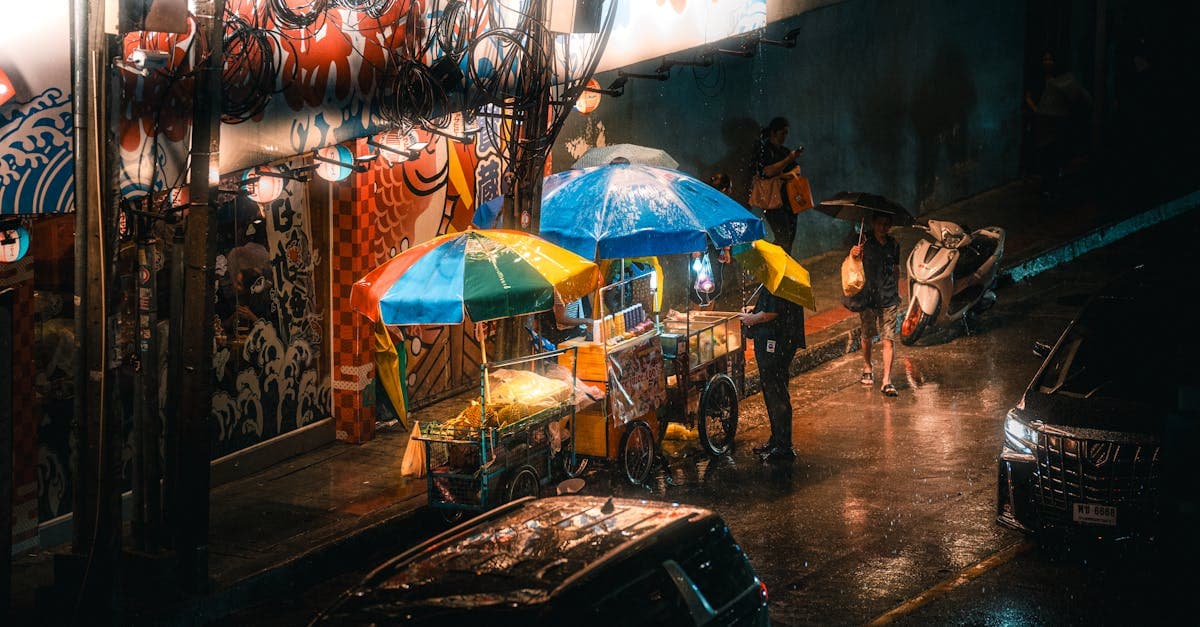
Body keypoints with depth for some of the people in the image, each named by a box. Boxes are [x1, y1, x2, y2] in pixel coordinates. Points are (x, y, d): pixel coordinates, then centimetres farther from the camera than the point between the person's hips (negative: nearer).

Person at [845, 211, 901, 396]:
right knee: (867, 336, 12)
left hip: (888, 298, 1)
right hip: (867, 296, -1)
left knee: (888, 339, -8)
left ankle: (886, 380, -10)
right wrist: (853, 254, -27)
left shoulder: (893, 245, 9)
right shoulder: (863, 241, -1)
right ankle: (867, 369, 38)